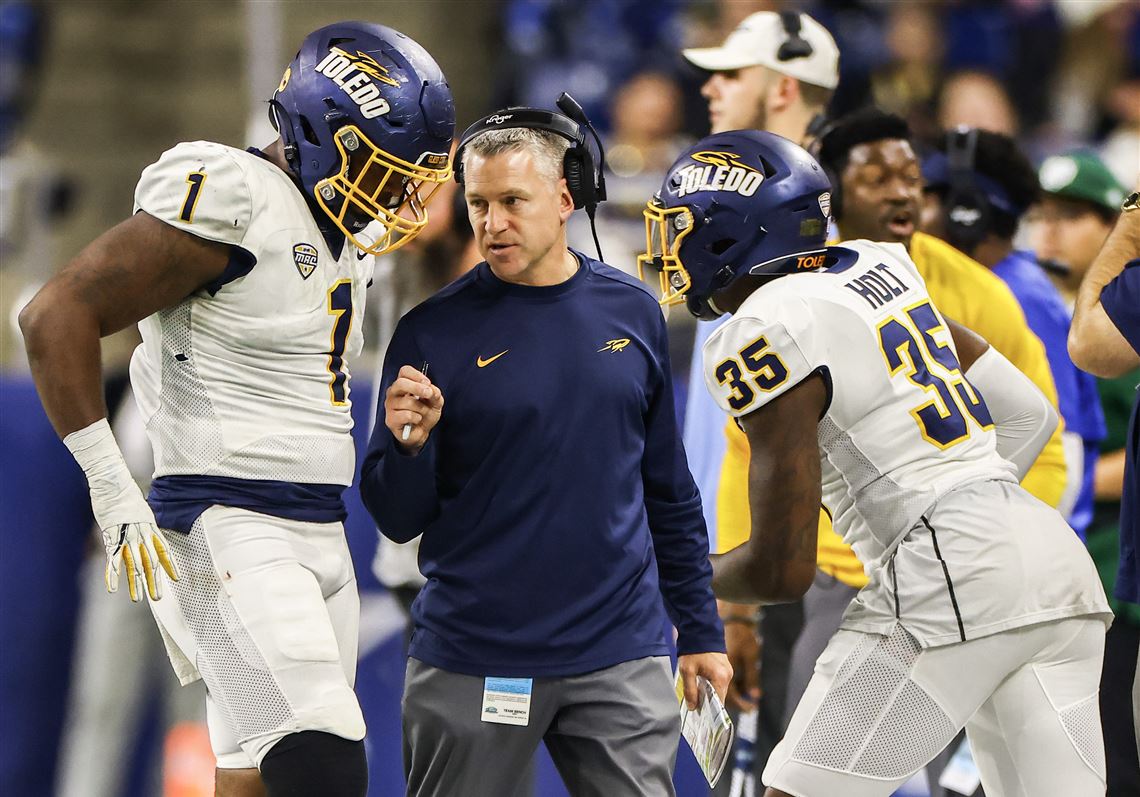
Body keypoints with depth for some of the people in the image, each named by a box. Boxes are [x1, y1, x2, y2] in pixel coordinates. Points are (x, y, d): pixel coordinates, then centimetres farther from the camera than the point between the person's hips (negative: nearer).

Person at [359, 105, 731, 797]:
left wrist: (700, 631, 13)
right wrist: (410, 445, -20)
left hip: (620, 658, 2)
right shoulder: (434, 334, -3)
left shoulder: (632, 313, 6)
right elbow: (397, 520, -1)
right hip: (472, 660, -2)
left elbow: (668, 490, 14)